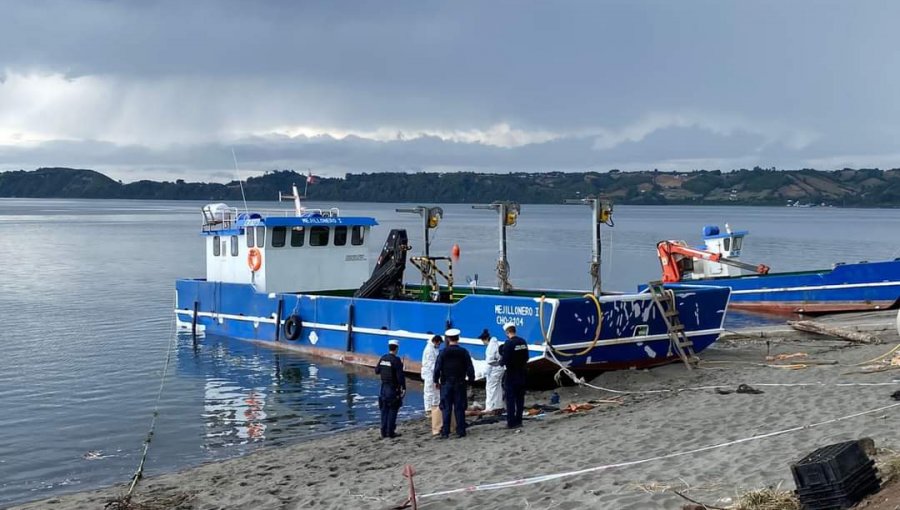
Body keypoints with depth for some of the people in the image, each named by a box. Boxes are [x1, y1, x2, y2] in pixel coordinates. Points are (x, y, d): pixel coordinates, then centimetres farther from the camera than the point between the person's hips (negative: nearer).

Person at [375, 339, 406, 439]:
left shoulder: (383, 358, 3)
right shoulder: (396, 360, -16)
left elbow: (377, 371, 14)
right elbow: (400, 376, -18)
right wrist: (404, 387, -11)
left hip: (384, 387, 6)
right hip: (393, 389, -6)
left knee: (384, 409, 11)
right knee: (393, 410, 0)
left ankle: (384, 431, 14)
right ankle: (391, 432, 1)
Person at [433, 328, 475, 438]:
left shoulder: (443, 352, -5)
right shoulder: (464, 352, -2)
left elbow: (437, 368, -5)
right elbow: (470, 368, 0)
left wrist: (436, 381, 5)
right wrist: (471, 379, 12)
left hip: (446, 384, -1)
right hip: (460, 384, 1)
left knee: (446, 408, 4)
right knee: (459, 408, 5)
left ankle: (445, 432, 3)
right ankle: (461, 431, 5)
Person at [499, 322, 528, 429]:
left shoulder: (508, 343, -18)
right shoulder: (523, 342, 4)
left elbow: (504, 360, -20)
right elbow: (526, 358, 10)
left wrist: (501, 361, 0)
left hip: (511, 376, -6)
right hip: (521, 375, 6)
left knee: (510, 399, 0)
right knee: (520, 399, 12)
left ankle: (511, 422, 0)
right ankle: (518, 421, 16)